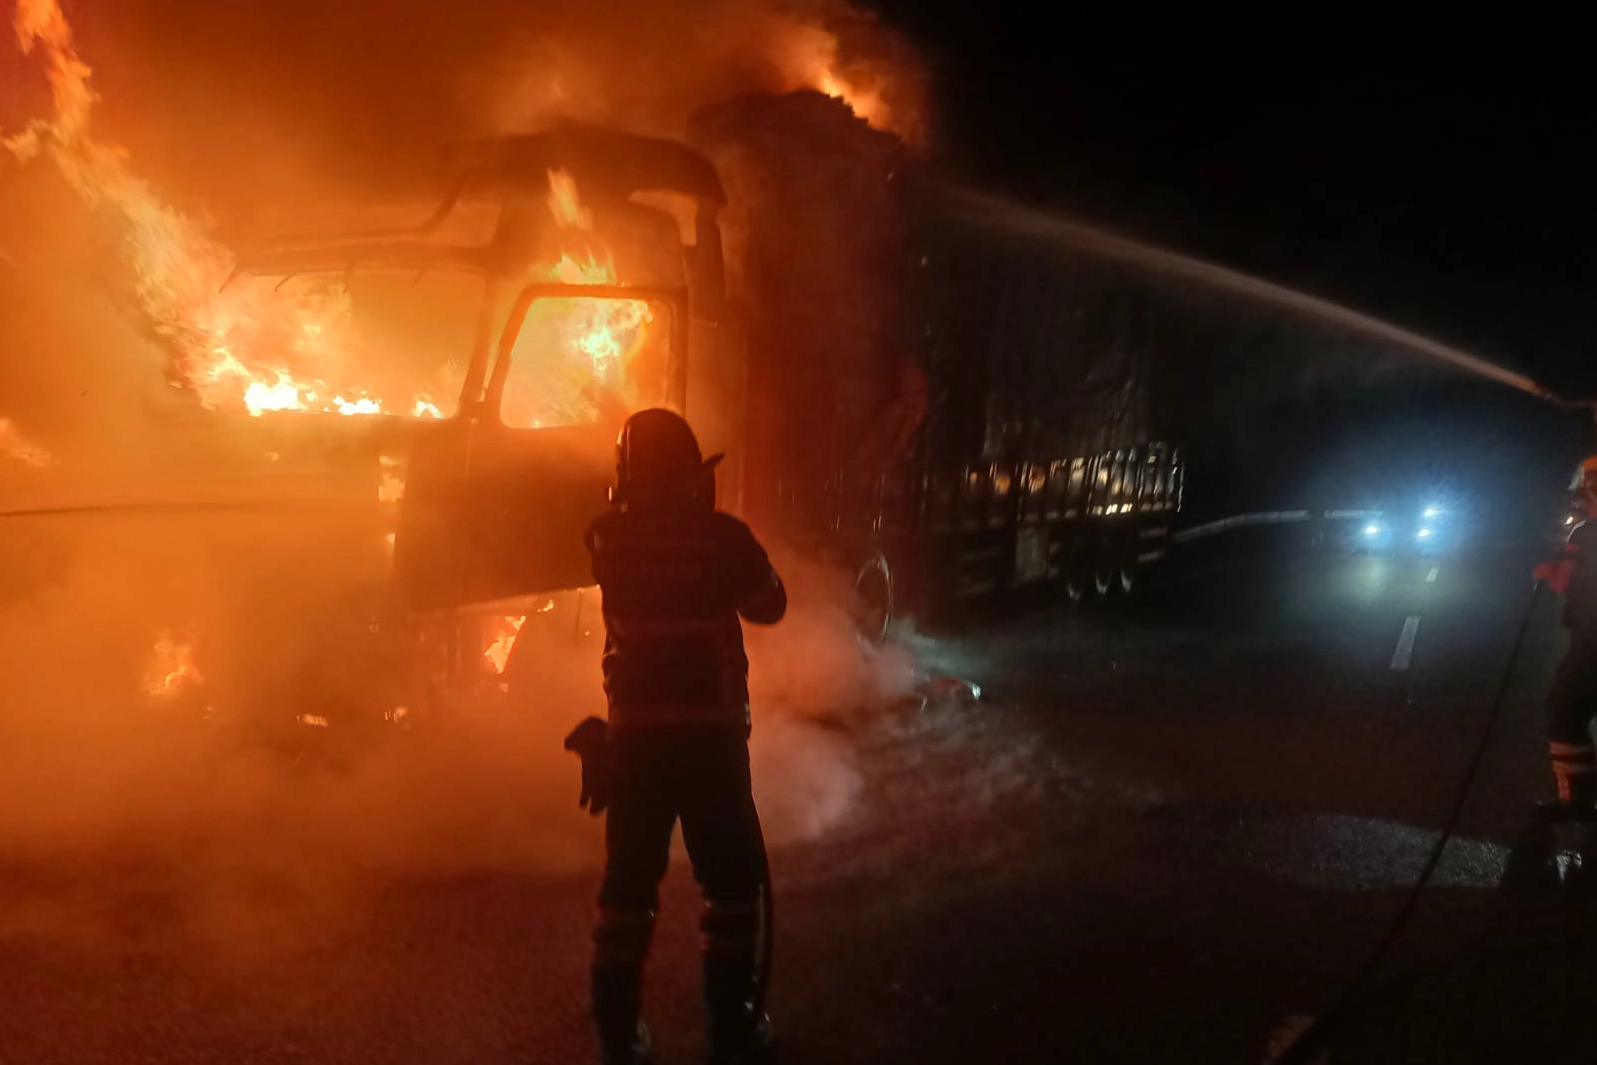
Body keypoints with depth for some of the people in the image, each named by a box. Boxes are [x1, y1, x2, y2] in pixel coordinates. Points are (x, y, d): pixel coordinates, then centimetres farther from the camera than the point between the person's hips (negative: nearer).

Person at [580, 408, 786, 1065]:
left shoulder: (609, 538, -3)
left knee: (629, 881, 10)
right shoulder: (721, 535, -11)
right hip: (710, 731, -2)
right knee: (732, 880, 12)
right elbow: (769, 606, 4)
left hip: (634, 731, 3)